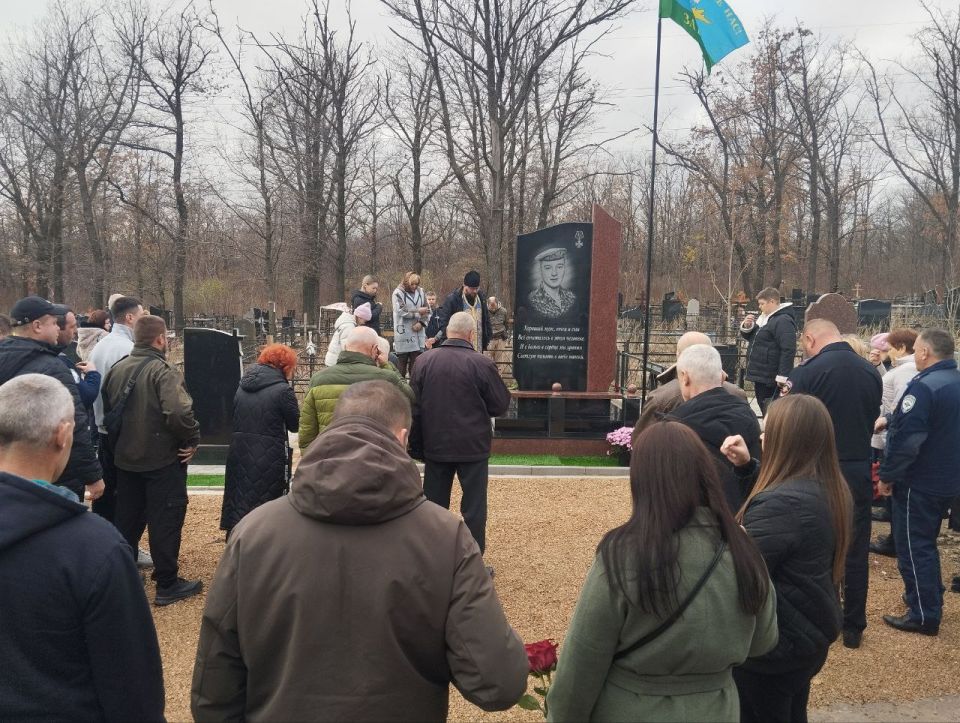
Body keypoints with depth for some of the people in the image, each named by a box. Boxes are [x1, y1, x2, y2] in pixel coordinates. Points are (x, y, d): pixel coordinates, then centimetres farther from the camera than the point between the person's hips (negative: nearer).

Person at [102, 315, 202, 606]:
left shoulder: (117, 369, 5)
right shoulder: (163, 371, -19)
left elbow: (106, 411, 15)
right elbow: (179, 412, -33)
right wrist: (193, 439, -17)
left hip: (126, 459, 7)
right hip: (163, 459, -7)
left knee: (127, 519, 19)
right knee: (166, 520, 2)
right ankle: (167, 585, 10)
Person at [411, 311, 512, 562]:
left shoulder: (423, 361, -3)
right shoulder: (481, 364, -14)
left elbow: (414, 408, 3)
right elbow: (501, 404, -5)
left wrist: (417, 447, 12)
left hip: (435, 446, 4)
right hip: (473, 446, -3)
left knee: (434, 504, 14)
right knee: (474, 505, 7)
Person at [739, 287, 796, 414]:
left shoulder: (783, 321, -16)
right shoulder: (763, 318, 13)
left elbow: (788, 351, -23)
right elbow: (750, 337, 24)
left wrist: (782, 378, -27)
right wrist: (746, 327, 2)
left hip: (770, 379, -10)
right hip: (760, 375, 10)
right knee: (763, 409, 19)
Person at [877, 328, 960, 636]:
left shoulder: (924, 386, -23)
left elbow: (906, 439, -25)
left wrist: (887, 475, -14)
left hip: (919, 482, -9)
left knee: (913, 547, 2)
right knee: (926, 543, 22)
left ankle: (924, 615, 8)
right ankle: (931, 601, 34)